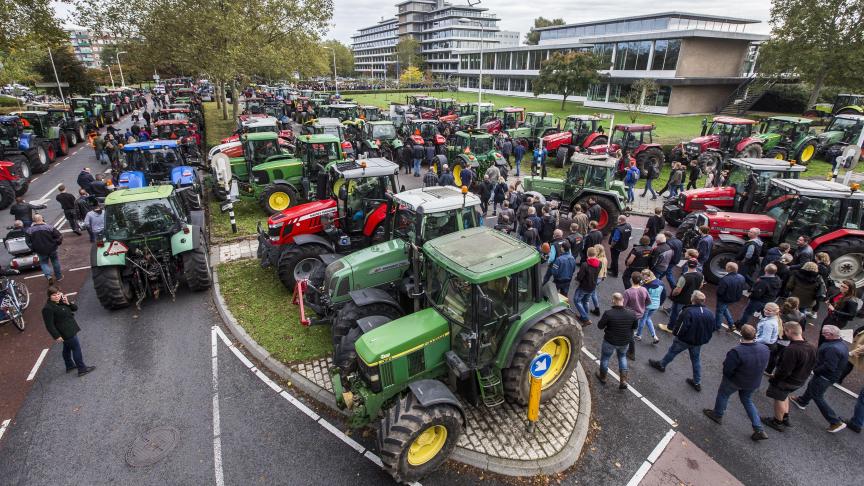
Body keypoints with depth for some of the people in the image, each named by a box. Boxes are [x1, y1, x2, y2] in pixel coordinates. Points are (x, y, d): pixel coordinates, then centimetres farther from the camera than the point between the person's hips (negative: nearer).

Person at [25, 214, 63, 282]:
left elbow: (28, 242, -4)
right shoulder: (49, 227, -12)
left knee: (44, 263, 17)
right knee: (55, 261, 19)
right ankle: (59, 276, 24)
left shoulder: (29, 230, -9)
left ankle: (48, 275, -6)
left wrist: (33, 249, 11)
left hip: (40, 251, 0)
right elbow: (59, 237, -12)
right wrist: (57, 244, 6)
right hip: (52, 249, 0)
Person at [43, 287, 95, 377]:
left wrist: (68, 303, -15)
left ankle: (69, 366, 41)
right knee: (76, 348, -5)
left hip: (70, 329, 9)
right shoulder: (48, 308, -22)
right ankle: (82, 369, 2)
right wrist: (57, 336, -21)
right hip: (66, 332, -9)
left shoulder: (62, 301, 2)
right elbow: (49, 325, -21)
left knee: (67, 348, 24)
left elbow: (75, 308, 4)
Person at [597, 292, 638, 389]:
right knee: (622, 357, 30)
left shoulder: (608, 313, -29)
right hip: (625, 342, 3)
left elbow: (600, 326, -17)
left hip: (610, 341, -3)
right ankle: (623, 380, 25)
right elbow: (634, 326, -1)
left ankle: (602, 377, 42)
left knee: (605, 358, 22)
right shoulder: (631, 313, -17)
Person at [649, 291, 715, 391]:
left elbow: (680, 327, -26)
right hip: (698, 342, 5)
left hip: (684, 340, -5)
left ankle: (661, 365, 39)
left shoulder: (688, 311, -29)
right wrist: (705, 339, 17)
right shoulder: (710, 314, -8)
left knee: (672, 352, 18)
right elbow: (711, 330, 4)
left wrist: (675, 333, -6)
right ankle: (697, 383, 27)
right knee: (696, 360, 18)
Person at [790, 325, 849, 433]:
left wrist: (815, 370, -17)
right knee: (811, 386, 29)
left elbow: (829, 367, -33)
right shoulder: (841, 343, -1)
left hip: (824, 377, -10)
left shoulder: (832, 348, -34)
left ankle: (836, 422, 12)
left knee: (818, 397, 5)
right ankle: (802, 401, 51)